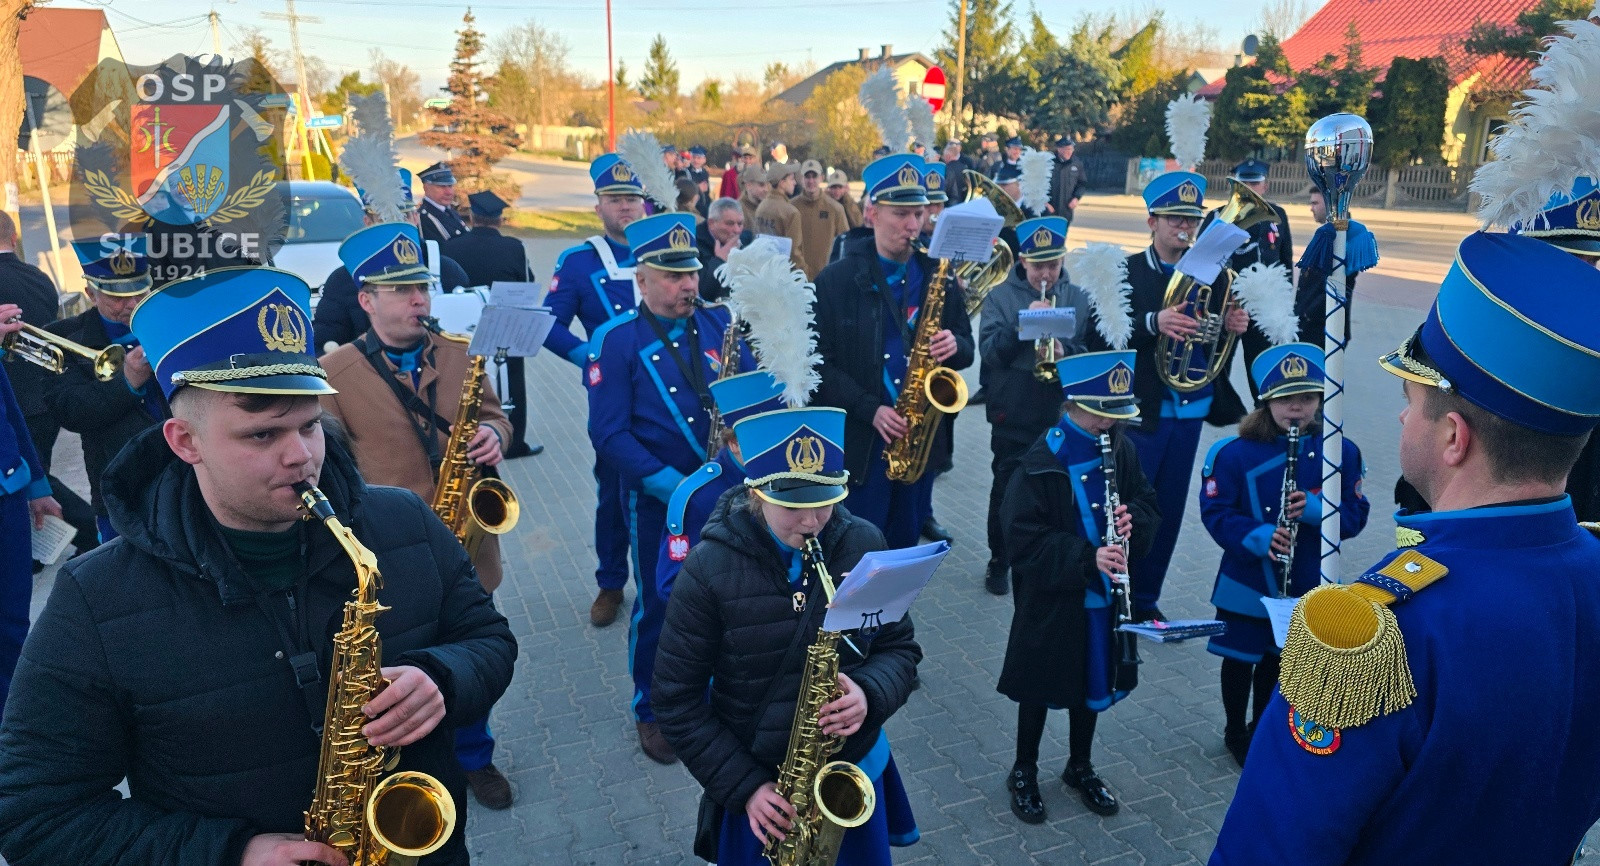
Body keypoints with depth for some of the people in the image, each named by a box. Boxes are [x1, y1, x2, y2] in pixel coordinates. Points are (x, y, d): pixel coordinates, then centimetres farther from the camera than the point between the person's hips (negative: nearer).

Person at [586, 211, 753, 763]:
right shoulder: (616, 340, -10)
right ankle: (651, 712, 32)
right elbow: (609, 433, -15)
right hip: (656, 497, -3)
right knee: (658, 607, 10)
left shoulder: (719, 324, 3)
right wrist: (673, 484, -22)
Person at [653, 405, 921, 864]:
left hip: (857, 773, 3)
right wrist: (744, 786, -16)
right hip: (760, 788, -2)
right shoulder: (708, 569, -19)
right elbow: (678, 698, -13)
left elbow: (899, 645, -1)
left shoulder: (865, 545, -11)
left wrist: (870, 694, -22)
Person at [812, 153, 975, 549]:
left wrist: (954, 346, -12)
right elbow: (819, 364, -8)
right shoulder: (836, 280, -5)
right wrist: (871, 410, -18)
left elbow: (967, 348, 12)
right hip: (859, 443, -3)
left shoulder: (939, 278, 6)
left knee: (905, 548, 16)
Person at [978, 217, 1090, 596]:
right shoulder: (1000, 296, -1)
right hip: (1013, 416, -2)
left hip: (1062, 415, 2)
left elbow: (1094, 349, 1)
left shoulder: (1078, 298, 5)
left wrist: (1065, 351, -19)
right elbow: (988, 352, -11)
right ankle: (999, 562, 25)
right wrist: (1024, 323, -24)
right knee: (1006, 491, 8)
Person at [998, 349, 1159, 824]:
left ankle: (1080, 767, 43)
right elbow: (1022, 538, -21)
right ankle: (1024, 772, 33)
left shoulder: (1120, 448, -4)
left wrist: (1133, 518, -16)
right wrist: (1086, 556, -31)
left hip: (1103, 594, 5)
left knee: (1092, 684, 20)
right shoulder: (1040, 462, -20)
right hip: (1052, 600, -5)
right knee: (1041, 689, 11)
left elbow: (1149, 503, 7)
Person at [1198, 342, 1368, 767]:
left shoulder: (1343, 452, -7)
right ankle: (1235, 731, 36)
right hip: (1247, 580, -2)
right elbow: (1215, 512, -15)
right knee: (1241, 658, 13)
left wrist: (1316, 510, -26)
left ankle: (1261, 728, 43)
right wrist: (1258, 537, -32)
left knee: (1277, 658, 21)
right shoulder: (1233, 452, -16)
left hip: (1305, 582, 3)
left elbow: (1355, 516, -5)